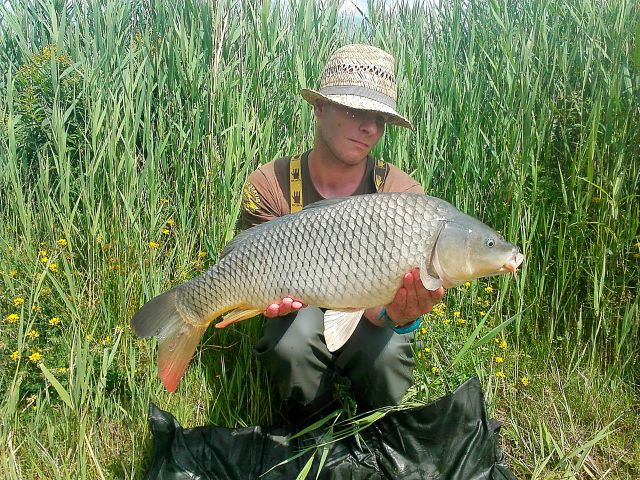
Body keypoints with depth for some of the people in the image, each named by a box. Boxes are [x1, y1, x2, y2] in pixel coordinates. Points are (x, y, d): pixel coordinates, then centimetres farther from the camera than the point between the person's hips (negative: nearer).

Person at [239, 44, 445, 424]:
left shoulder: (403, 194, -18)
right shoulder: (269, 186, -17)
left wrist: (397, 312, -49)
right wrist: (280, 295, -44)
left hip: (366, 324, 1)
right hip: (302, 318, 0)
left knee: (386, 350, -31)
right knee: (294, 335, -33)